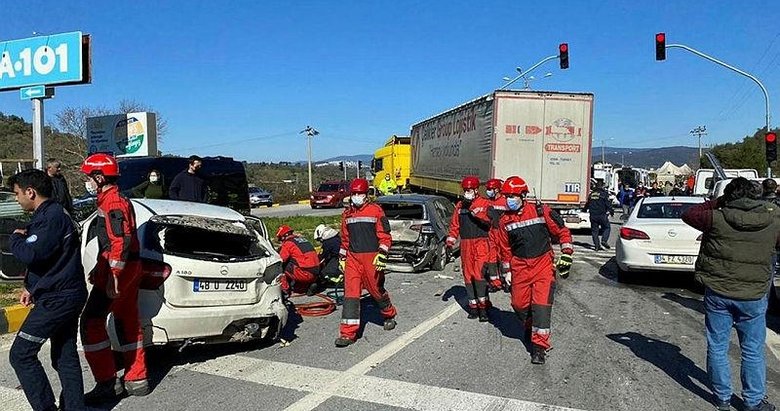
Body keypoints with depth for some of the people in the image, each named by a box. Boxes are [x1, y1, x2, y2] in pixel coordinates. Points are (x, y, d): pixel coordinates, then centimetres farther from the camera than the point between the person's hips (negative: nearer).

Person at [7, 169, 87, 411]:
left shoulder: (51, 218, -17)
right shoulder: (50, 214, 17)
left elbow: (31, 255, -26)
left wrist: (15, 239, -5)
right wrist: (32, 288, 16)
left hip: (56, 299, -10)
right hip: (67, 295, 10)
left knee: (21, 354, -2)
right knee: (65, 357, 13)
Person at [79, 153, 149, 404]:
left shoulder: (112, 203, -14)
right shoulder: (117, 200, 19)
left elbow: (121, 241, -23)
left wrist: (112, 276, -25)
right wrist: (99, 270, 28)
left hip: (118, 271, -10)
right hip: (129, 269, 10)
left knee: (91, 322, -5)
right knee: (128, 322, 13)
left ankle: (107, 384, -1)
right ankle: (136, 380, 21)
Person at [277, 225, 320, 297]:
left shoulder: (287, 243, -2)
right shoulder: (301, 238, 21)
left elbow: (281, 261, -2)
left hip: (304, 274, -7)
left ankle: (285, 290, 7)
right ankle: (310, 285, 12)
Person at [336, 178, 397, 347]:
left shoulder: (376, 210, -4)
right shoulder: (347, 214, 13)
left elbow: (385, 235, -6)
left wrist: (382, 255, -15)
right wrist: (342, 258, 18)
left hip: (371, 258, -4)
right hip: (353, 258, 4)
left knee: (377, 290, 8)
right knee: (351, 293, -5)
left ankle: (389, 315, 38)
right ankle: (348, 333, -4)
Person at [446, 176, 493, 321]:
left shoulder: (484, 204, 1)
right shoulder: (460, 205, 15)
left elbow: (491, 222, -13)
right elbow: (455, 225, 17)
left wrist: (479, 214, -24)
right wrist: (451, 239, 5)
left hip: (481, 243, -5)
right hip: (465, 245, 5)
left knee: (479, 274, -14)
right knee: (468, 275, 6)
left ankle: (483, 307, -8)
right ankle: (473, 306, 15)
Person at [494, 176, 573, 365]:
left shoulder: (541, 211, -8)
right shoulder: (505, 220, 2)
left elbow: (562, 231, 0)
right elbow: (505, 249, 12)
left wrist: (566, 255, -4)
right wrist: (507, 272, 14)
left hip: (543, 263, -4)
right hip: (520, 266, 4)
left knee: (541, 304, -11)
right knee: (519, 304, 8)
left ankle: (540, 346, -4)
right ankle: (529, 327, 40)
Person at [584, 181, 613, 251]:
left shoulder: (591, 194, 11)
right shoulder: (604, 194, -4)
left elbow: (587, 204, 22)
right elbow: (608, 204, -7)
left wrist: (585, 210, 40)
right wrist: (611, 211, 8)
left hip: (593, 215, 4)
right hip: (602, 215, -4)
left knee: (594, 230, 7)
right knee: (606, 227, 12)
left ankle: (596, 246, 5)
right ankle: (604, 240, -6)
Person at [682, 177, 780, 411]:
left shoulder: (718, 219, -13)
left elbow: (688, 215, 2)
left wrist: (717, 203, 6)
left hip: (717, 293, -1)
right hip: (754, 295, 1)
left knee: (717, 348, 12)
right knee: (753, 351, 14)